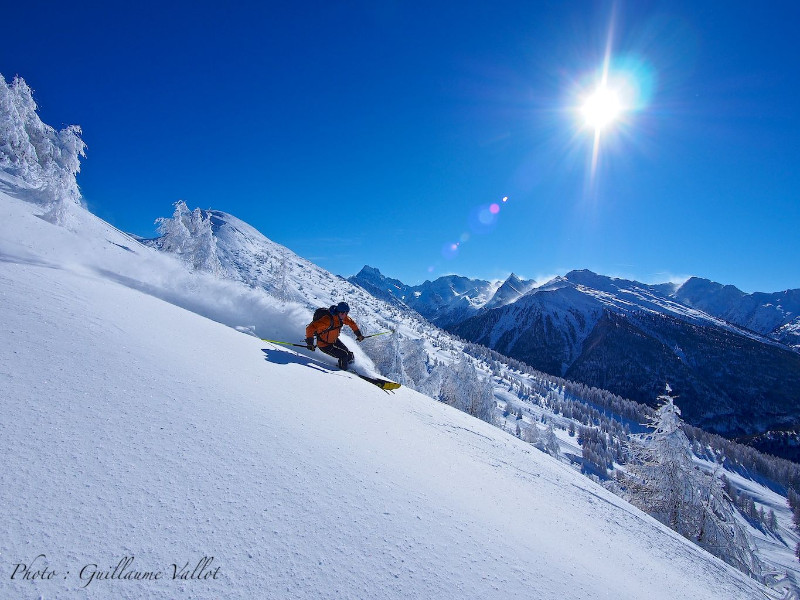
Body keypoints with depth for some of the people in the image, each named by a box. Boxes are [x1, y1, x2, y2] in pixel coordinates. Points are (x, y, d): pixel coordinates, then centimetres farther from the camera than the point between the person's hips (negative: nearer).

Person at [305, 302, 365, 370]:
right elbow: (310, 328, -35)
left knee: (349, 354, 7)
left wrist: (358, 334, 12)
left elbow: (351, 323, 9)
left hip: (334, 340, 7)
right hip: (324, 344, -7)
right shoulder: (327, 319, -34)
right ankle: (343, 371, 11)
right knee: (344, 356, -14)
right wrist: (310, 343, -41)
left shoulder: (341, 317, -11)